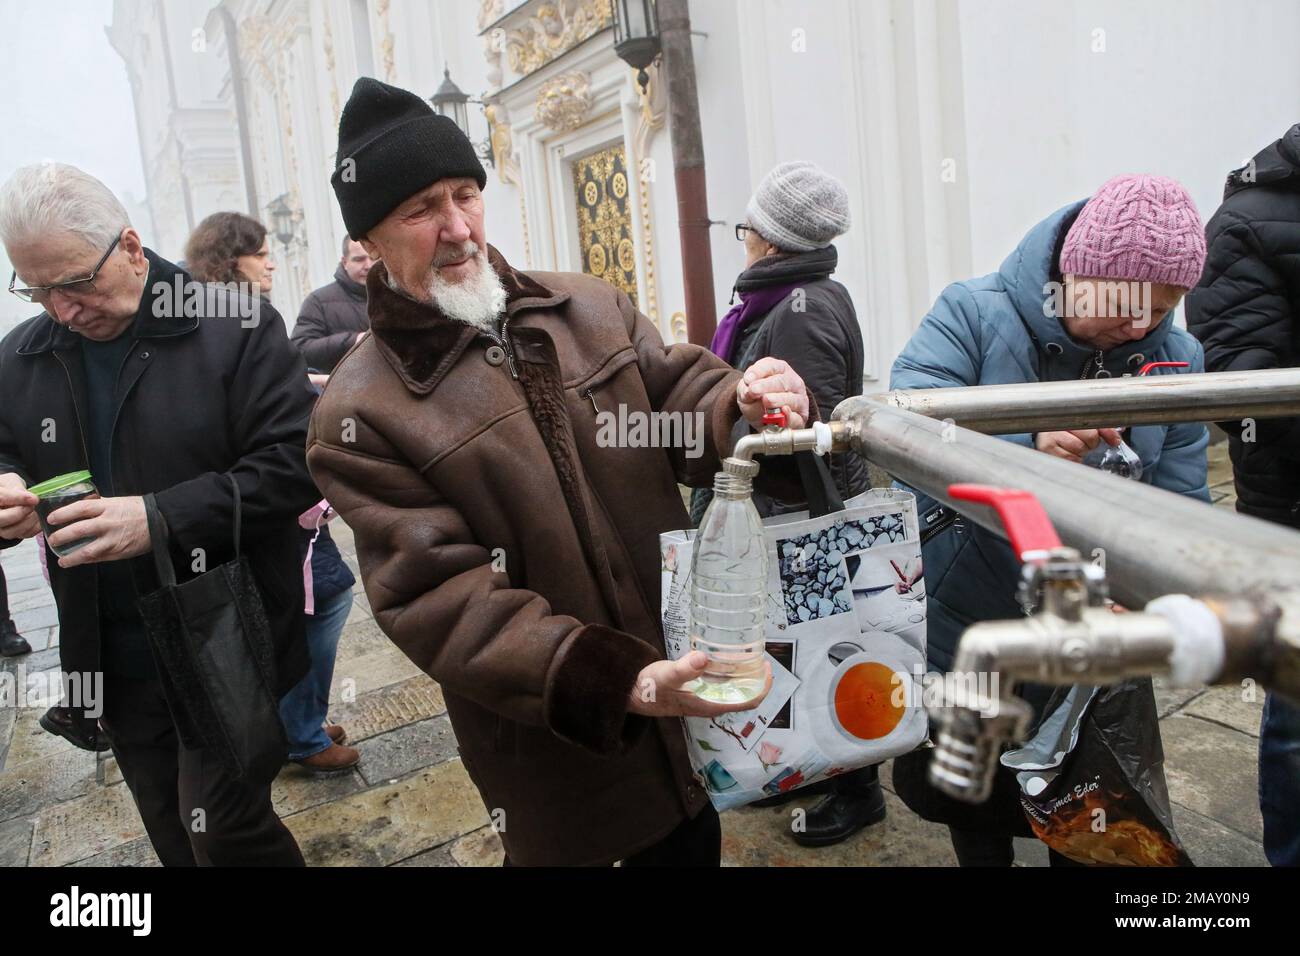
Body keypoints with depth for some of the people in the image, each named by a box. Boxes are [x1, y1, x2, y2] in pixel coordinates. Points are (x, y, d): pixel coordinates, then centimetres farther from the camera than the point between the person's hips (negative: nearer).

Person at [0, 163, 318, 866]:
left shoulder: (235, 327, -11)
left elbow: (294, 460, -16)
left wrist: (161, 518, -25)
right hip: (113, 661, 6)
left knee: (224, 830, -1)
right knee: (174, 836, 18)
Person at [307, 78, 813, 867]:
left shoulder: (592, 308, 1)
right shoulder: (360, 416, -13)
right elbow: (439, 598, -19)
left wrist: (743, 406, -25)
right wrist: (616, 683, -29)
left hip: (690, 681, 4)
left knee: (692, 846, 23)